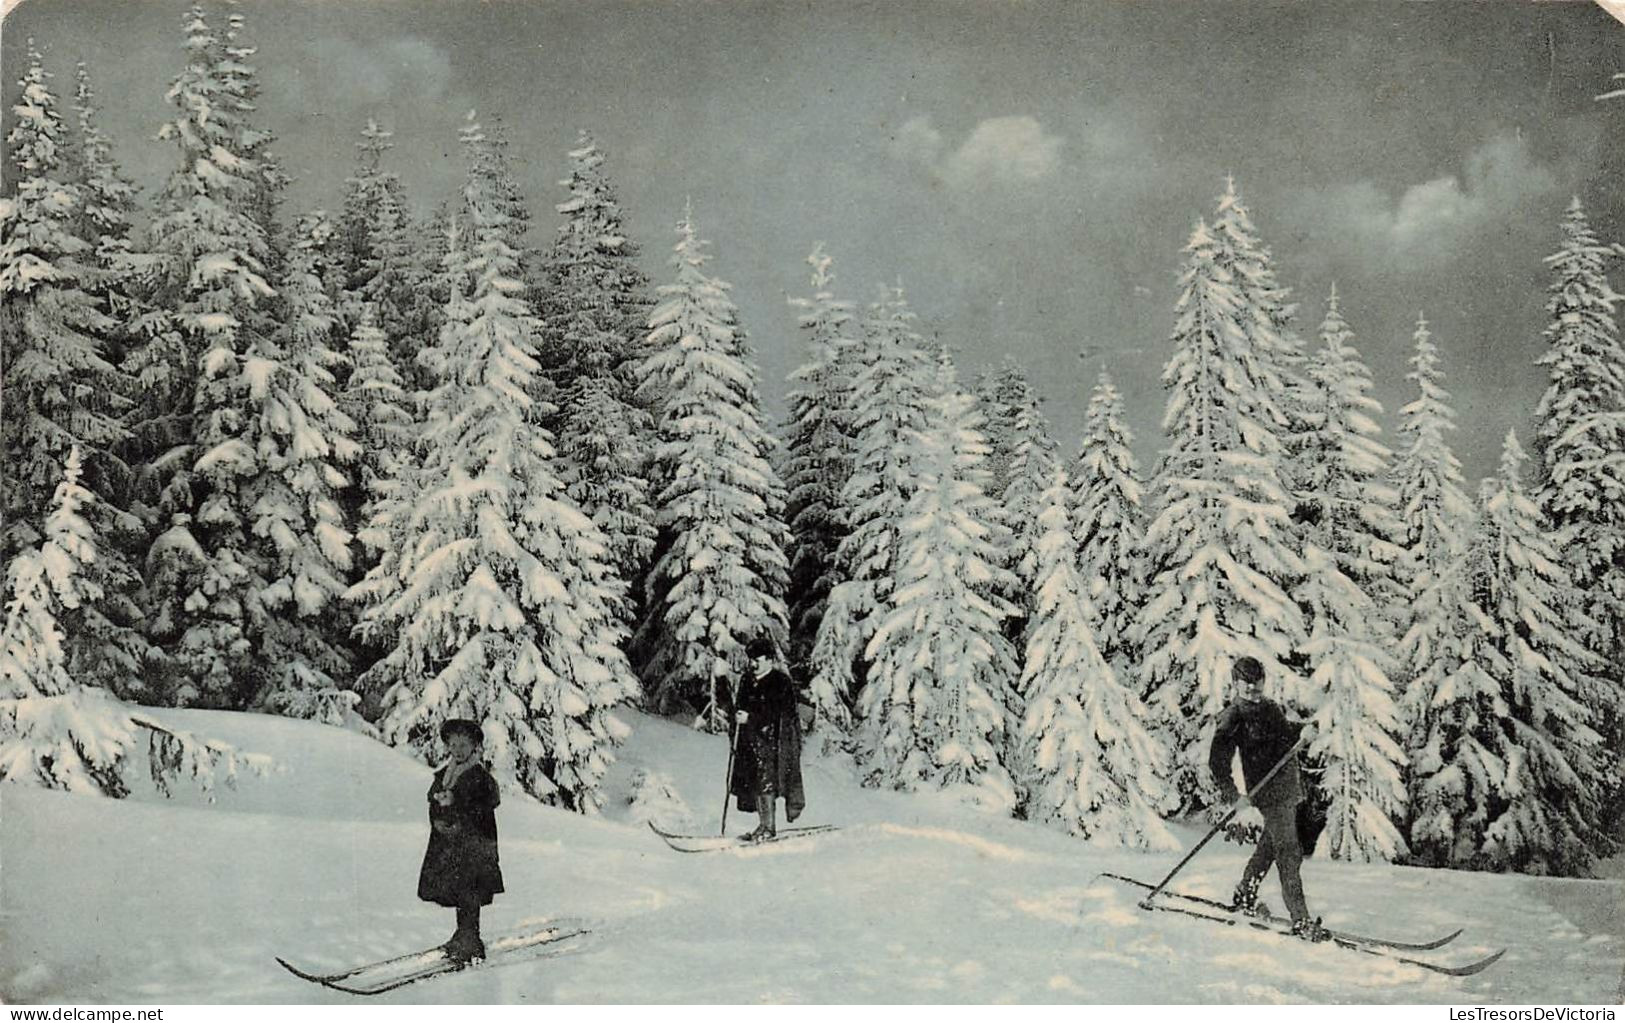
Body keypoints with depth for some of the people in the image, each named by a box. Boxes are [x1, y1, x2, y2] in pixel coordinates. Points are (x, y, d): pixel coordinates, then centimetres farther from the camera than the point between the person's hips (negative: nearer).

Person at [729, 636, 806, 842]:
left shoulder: (780, 682, -8)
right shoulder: (748, 681, 14)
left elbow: (777, 714, -15)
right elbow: (740, 706, 20)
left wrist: (750, 718, -21)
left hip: (773, 741, -7)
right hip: (751, 739, 7)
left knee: (766, 781, -12)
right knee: (753, 781, 5)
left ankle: (768, 826, -9)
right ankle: (764, 825, 11)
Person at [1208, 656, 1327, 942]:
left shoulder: (1271, 708, 14)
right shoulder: (1232, 718, -9)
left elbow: (1286, 733, 30)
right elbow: (1217, 762, -12)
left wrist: (1301, 728, 9)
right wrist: (1232, 795, -22)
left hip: (1290, 788, 8)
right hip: (1269, 793, -8)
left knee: (1270, 846, 19)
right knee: (1289, 854, -10)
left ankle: (1244, 896, 35)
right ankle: (1300, 920, -9)